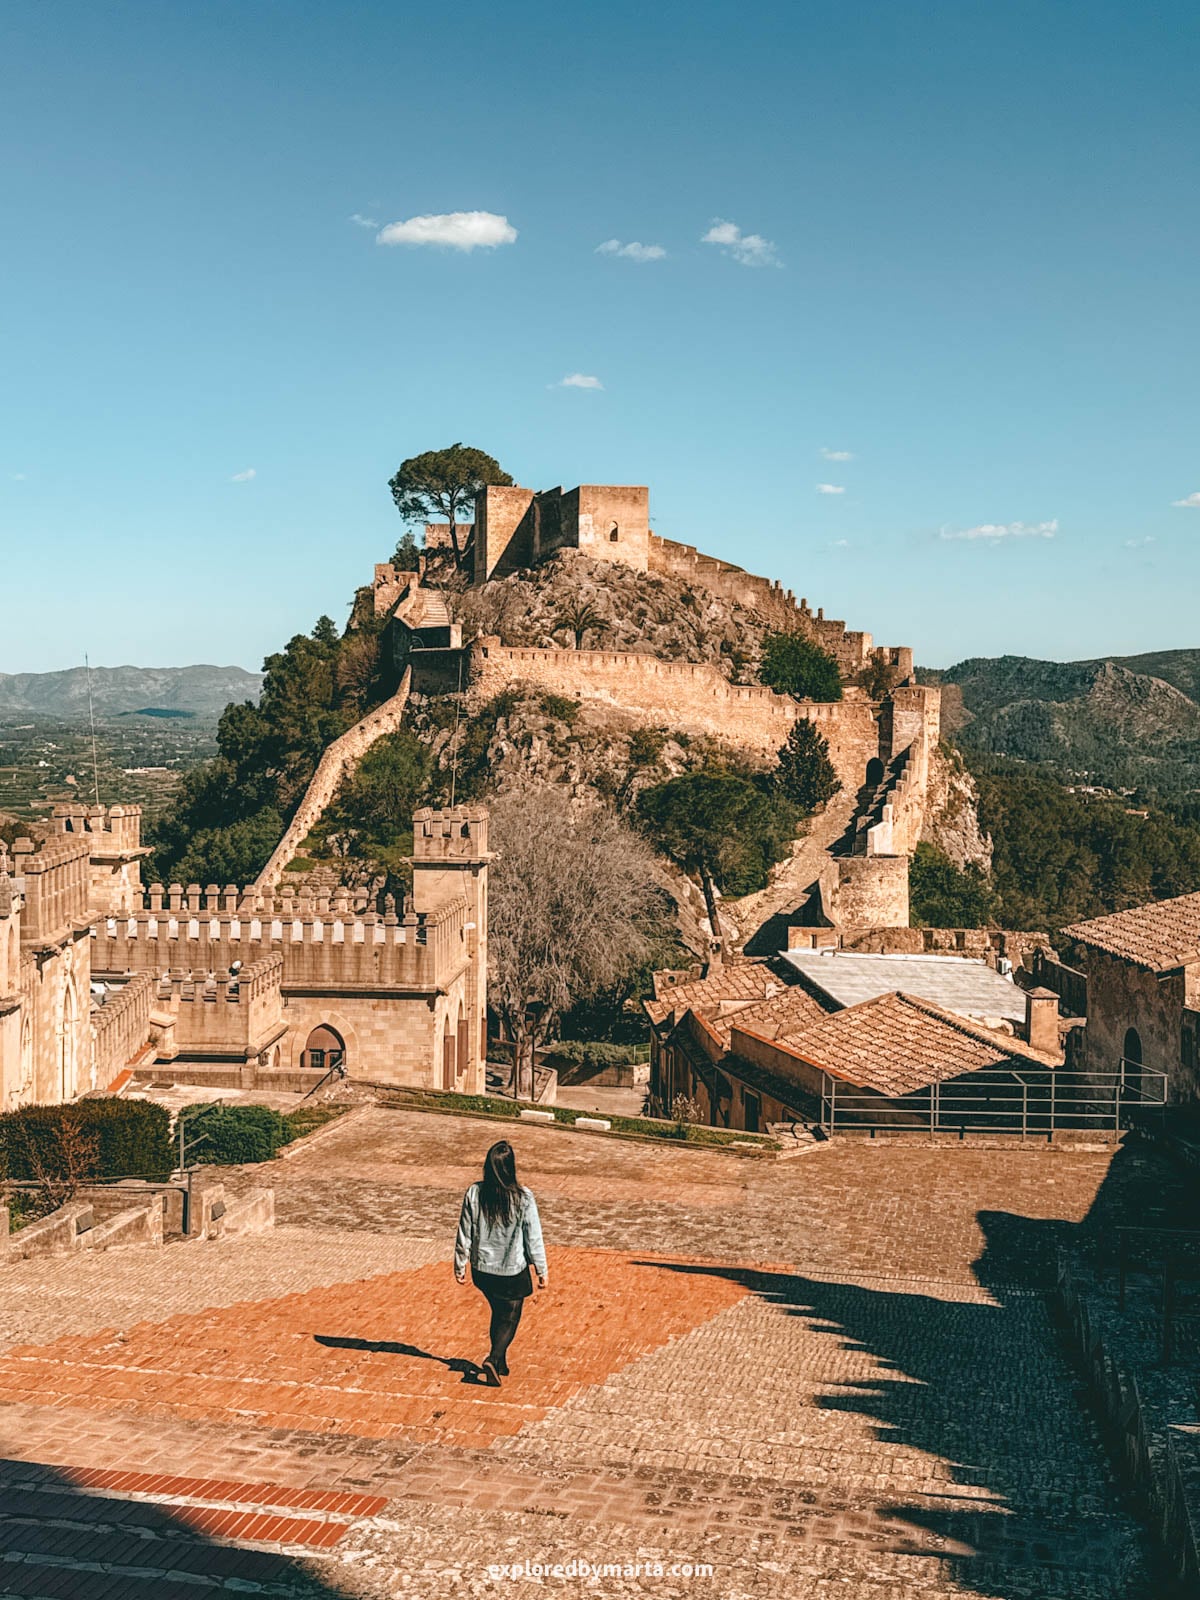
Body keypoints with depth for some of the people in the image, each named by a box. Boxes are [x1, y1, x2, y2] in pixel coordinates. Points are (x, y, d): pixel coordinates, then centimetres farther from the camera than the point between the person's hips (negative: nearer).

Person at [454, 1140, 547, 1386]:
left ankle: (500, 1362, 35)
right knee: (509, 1319, 13)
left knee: (498, 1314, 24)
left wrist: (460, 1265, 10)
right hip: (513, 1271, -3)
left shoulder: (474, 1194, -12)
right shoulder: (523, 1199, -19)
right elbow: (533, 1239, -11)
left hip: (483, 1270, 4)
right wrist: (541, 1270, 2)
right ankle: (493, 1359, -7)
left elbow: (465, 1234, -3)